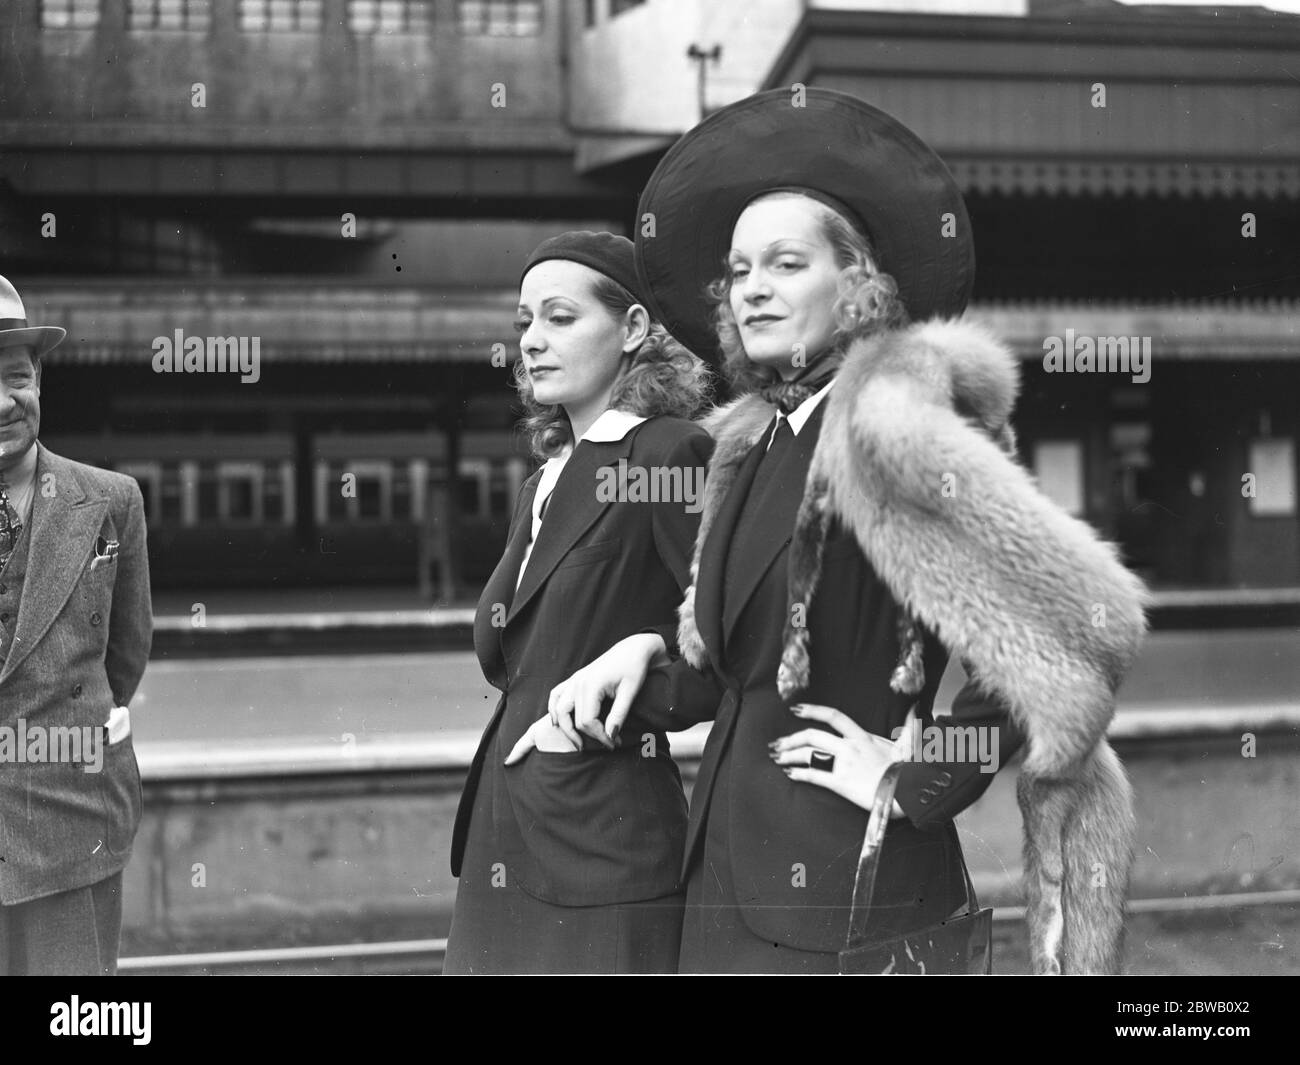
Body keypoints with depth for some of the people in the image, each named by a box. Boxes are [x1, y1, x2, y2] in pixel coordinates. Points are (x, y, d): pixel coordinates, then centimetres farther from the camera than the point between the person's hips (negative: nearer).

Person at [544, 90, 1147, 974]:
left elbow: (1084, 628, -21)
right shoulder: (753, 446, 10)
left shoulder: (888, 430, -14)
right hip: (727, 884, 7)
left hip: (848, 901, -7)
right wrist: (646, 665, 1)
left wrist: (918, 782, -14)